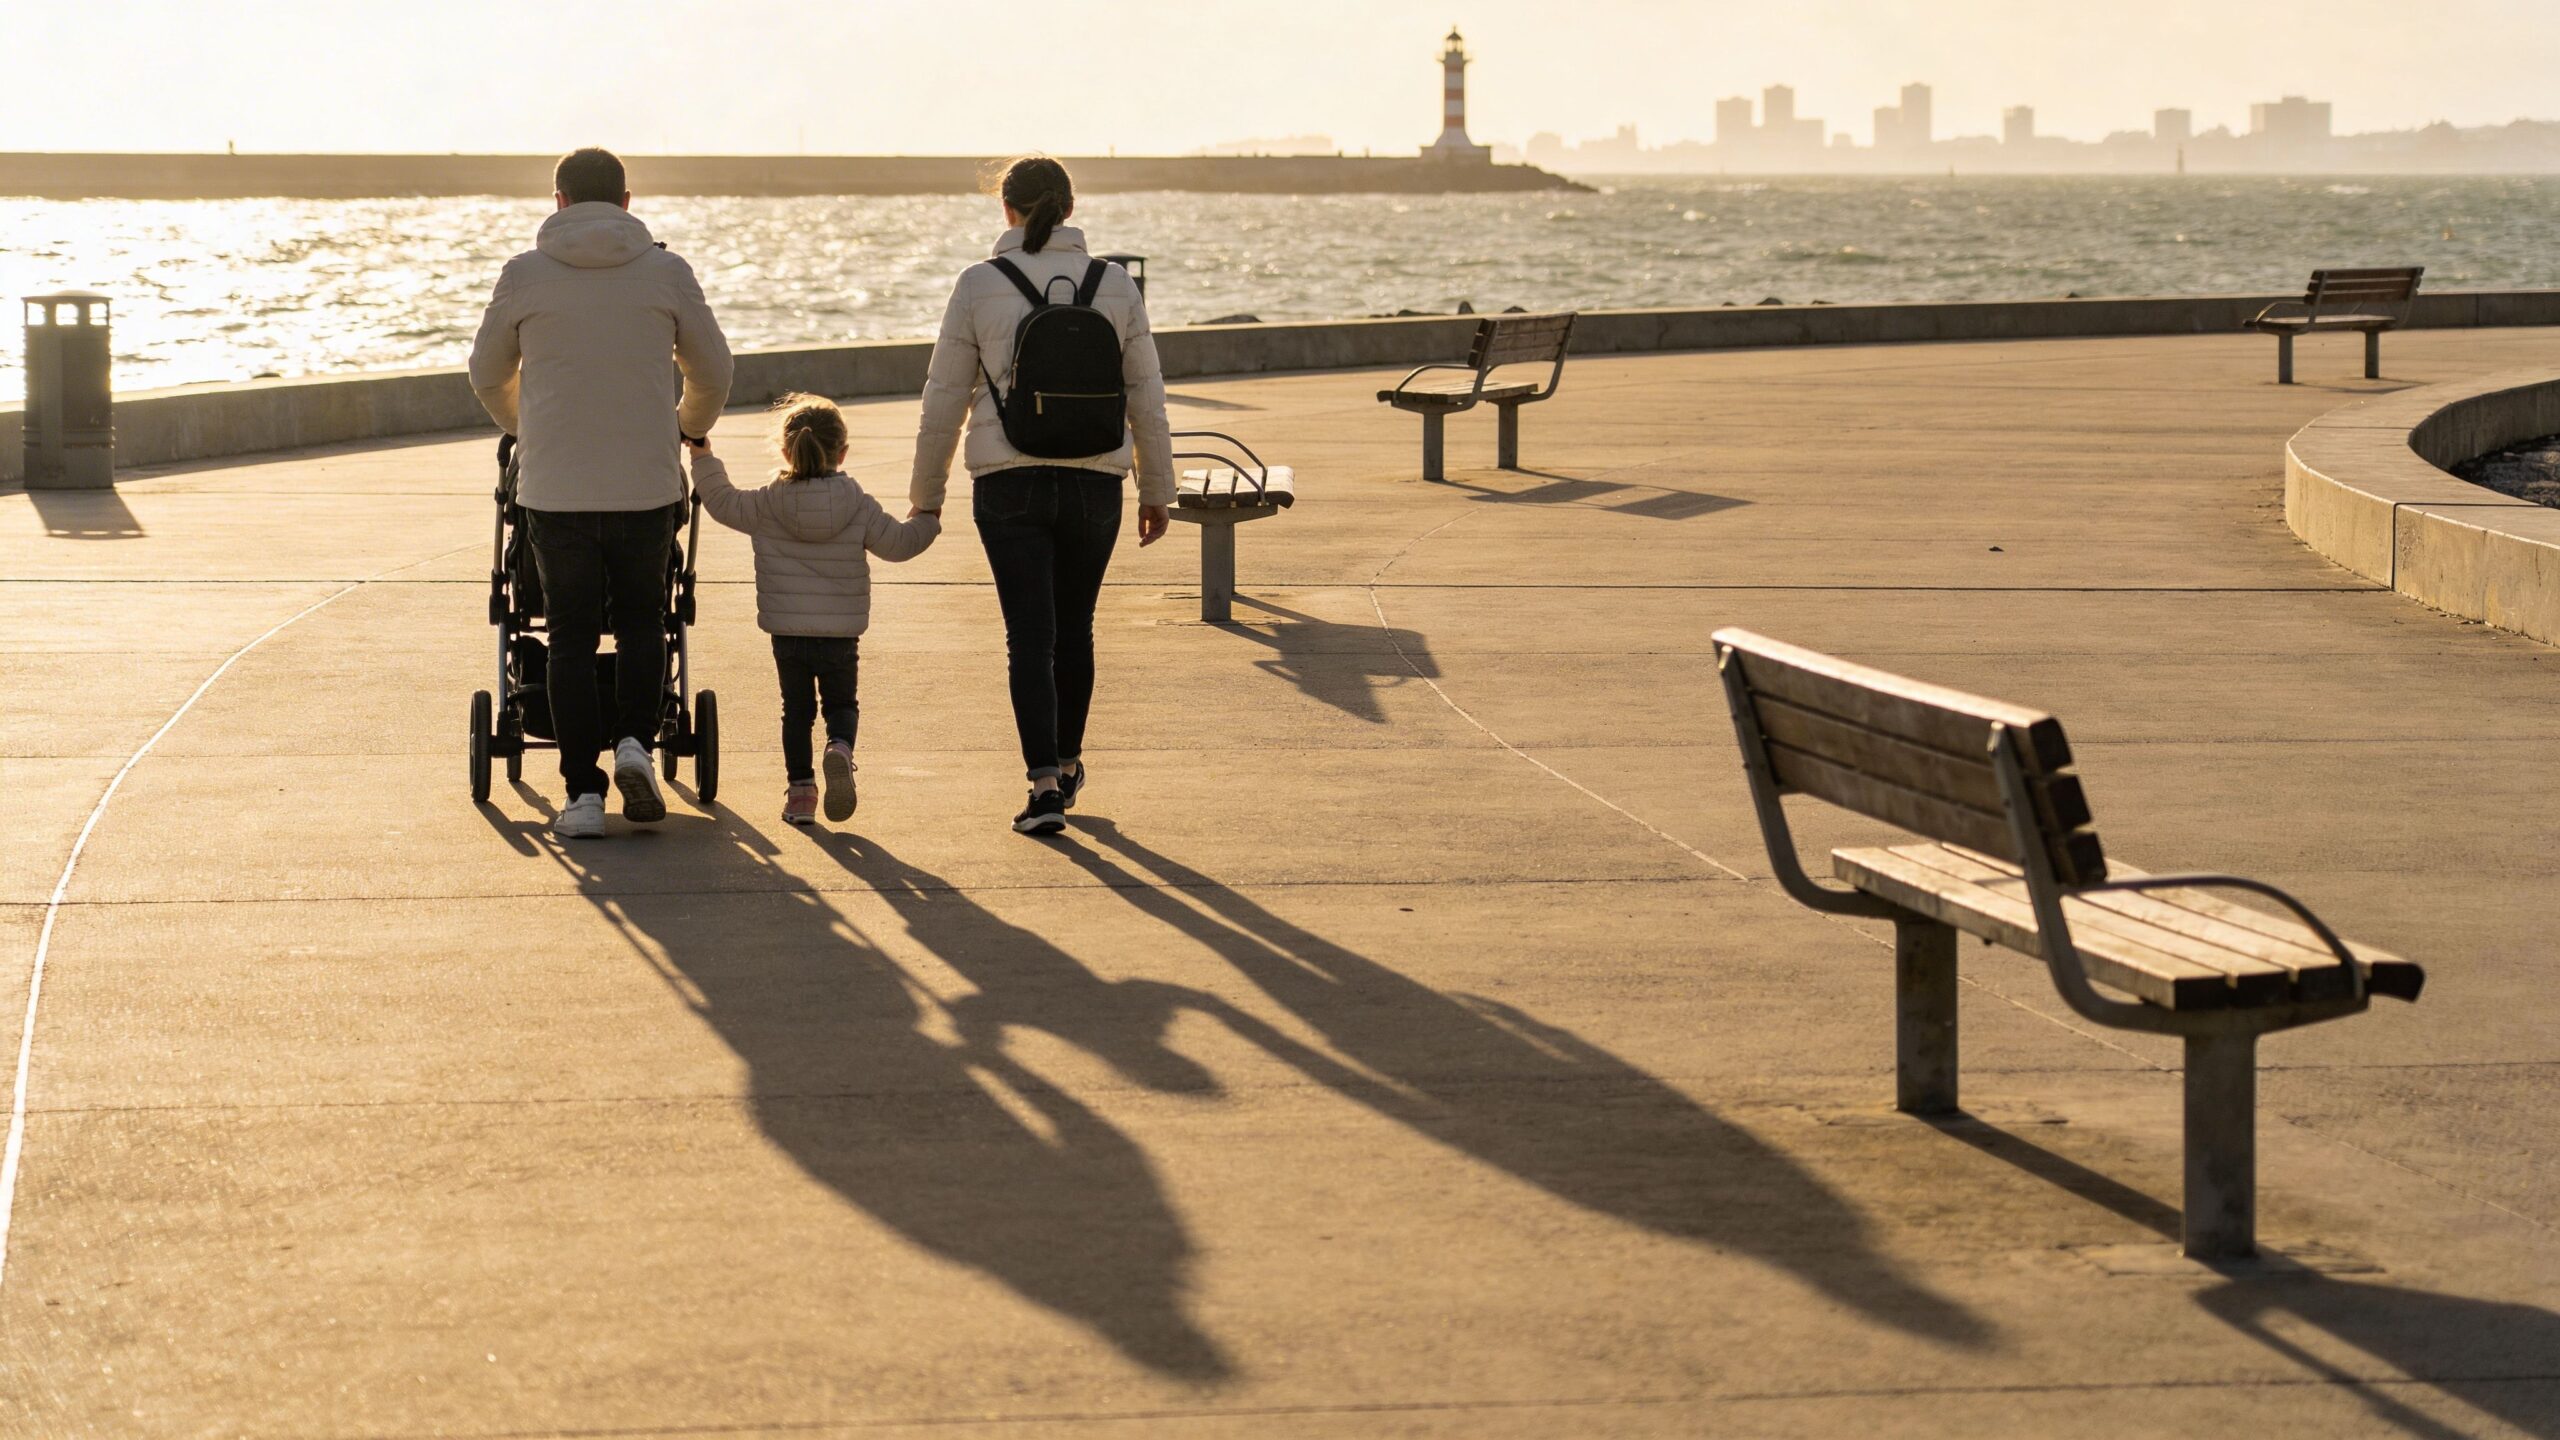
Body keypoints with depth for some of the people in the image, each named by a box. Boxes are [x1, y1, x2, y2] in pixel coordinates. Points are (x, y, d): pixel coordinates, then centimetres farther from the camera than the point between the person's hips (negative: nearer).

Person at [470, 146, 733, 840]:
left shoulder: (525, 274, 1)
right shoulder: (666, 271, 2)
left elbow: (488, 374, 15)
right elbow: (713, 372, 13)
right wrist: (693, 426, 36)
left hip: (554, 489, 0)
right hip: (646, 486, 0)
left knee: (571, 638, 7)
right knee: (642, 622, 18)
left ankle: (583, 791, 3)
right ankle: (635, 742, -3)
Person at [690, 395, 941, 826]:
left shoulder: (765, 505, -4)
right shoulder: (860, 508, -5)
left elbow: (722, 502, 8)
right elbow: (898, 544, -1)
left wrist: (703, 459, 21)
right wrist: (927, 519, 18)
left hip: (787, 633, 0)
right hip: (841, 633, 0)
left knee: (796, 709, 13)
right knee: (841, 703, 14)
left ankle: (800, 787, 9)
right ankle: (840, 747, -17)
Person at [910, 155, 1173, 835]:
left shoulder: (980, 284, -5)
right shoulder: (1116, 285, 1)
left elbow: (944, 398, -1)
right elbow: (1147, 397, 6)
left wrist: (926, 494, 9)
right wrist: (1156, 491, 16)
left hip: (1009, 484, -2)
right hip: (1095, 483, 2)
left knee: (1030, 634, -1)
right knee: (1075, 627, 18)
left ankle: (1044, 785, -12)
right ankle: (1067, 764, 32)